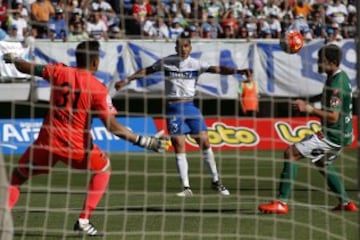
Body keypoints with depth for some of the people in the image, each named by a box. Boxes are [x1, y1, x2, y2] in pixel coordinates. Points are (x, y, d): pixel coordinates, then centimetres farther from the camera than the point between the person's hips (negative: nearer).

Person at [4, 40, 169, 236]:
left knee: (18, 175, 20)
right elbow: (112, 126, -14)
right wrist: (144, 142, -12)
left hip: (48, 141, 2)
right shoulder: (97, 89, -8)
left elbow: (28, 68, 13)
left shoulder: (59, 72, -1)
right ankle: (83, 221, 17)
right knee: (103, 168, 25)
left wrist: (12, 59, 36)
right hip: (76, 145, -2)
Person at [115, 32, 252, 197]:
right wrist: (126, 80, 11)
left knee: (204, 141, -3)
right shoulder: (166, 62, 1)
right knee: (179, 146, -4)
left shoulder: (196, 64, -2)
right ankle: (186, 187, 0)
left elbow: (218, 69, -13)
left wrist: (237, 71, -28)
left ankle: (215, 181, 13)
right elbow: (146, 71, 13)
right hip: (173, 108, 0)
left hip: (189, 106, 0)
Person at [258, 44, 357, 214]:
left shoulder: (336, 84, -22)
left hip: (333, 134, -11)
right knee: (322, 164, 31)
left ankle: (282, 202, -15)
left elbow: (333, 117, -26)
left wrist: (310, 109, -24)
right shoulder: (340, 77, 10)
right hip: (341, 134, 11)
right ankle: (346, 202, 31)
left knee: (291, 153, -13)